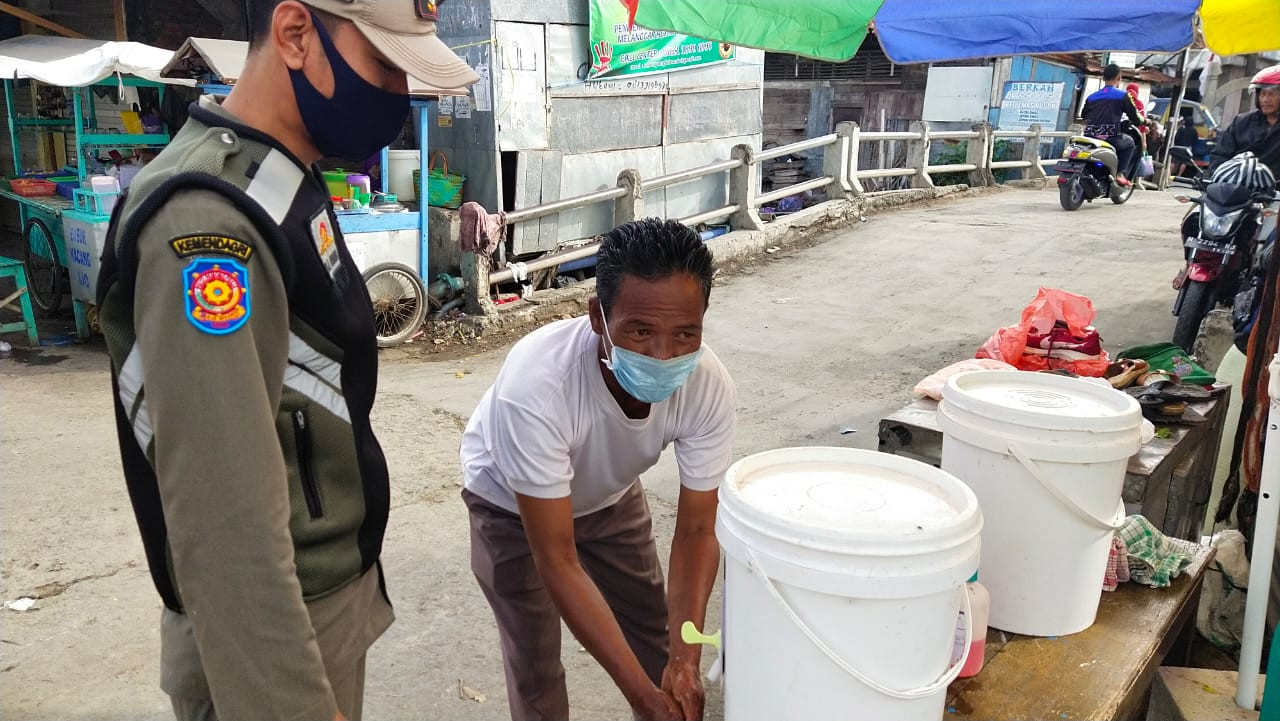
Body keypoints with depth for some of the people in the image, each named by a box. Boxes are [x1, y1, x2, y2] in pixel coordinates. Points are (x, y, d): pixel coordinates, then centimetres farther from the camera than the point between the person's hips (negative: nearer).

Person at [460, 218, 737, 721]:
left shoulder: (708, 384, -32)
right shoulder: (535, 384, -43)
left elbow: (696, 530, -20)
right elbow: (557, 563, -36)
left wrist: (685, 659, -32)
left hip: (611, 496, 3)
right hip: (512, 505, -3)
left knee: (657, 642, 7)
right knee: (536, 667, -2)